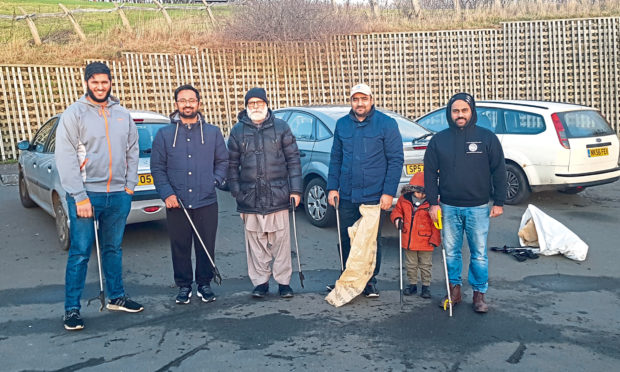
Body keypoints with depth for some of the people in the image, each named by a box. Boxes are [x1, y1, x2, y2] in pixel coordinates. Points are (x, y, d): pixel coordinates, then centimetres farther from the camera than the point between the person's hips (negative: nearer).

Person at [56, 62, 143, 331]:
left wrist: (129, 187, 4)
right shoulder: (74, 114, -4)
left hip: (118, 195, 4)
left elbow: (133, 152, 14)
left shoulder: (122, 114, 10)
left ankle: (116, 298, 27)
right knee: (80, 253, -1)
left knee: (113, 249, 15)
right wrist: (80, 197, -14)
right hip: (85, 194, -4)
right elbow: (66, 158, -9)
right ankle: (72, 309, 8)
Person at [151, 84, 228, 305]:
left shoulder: (213, 133, 9)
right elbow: (157, 167, 5)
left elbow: (223, 161, 14)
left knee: (206, 246, 6)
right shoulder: (164, 134, 6)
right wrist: (167, 193, -7)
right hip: (176, 204, 0)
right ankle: (184, 286, 20)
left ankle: (204, 284, 21)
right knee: (180, 247, 6)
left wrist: (215, 180, -3)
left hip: (206, 202, 0)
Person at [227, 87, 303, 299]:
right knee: (255, 241, 5)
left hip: (278, 195, -1)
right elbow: (232, 164, 10)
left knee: (281, 240, 4)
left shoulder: (281, 127, 5)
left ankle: (283, 281, 15)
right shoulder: (238, 131, 8)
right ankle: (260, 282, 17)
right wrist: (236, 191, 2)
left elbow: (293, 159, 5)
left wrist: (295, 190, -1)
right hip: (250, 197, 1)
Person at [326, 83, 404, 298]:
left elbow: (395, 160, -6)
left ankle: (370, 281, 22)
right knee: (345, 239, 10)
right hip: (346, 196, 4)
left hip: (373, 196, -3)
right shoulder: (342, 125, 9)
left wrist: (388, 193, -11)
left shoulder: (386, 124, -3)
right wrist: (332, 187, 5)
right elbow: (335, 158, 13)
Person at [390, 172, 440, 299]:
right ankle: (412, 284, 30)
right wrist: (397, 219, -10)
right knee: (410, 265, 15)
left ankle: (426, 286, 25)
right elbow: (396, 211, 12)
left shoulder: (431, 202, -11)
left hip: (425, 242, -3)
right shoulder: (404, 199, -3)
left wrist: (435, 238, -10)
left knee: (425, 266, 11)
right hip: (408, 240, 3)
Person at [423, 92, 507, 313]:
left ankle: (479, 293, 17)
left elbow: (499, 171, 3)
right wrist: (433, 202, -1)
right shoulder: (439, 140, 5)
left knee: (479, 253, 4)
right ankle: (454, 289, 23)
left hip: (478, 207, -1)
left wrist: (499, 202, -1)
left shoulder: (487, 138, 1)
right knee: (451, 252, 9)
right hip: (448, 207, 2)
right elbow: (430, 173, 6)